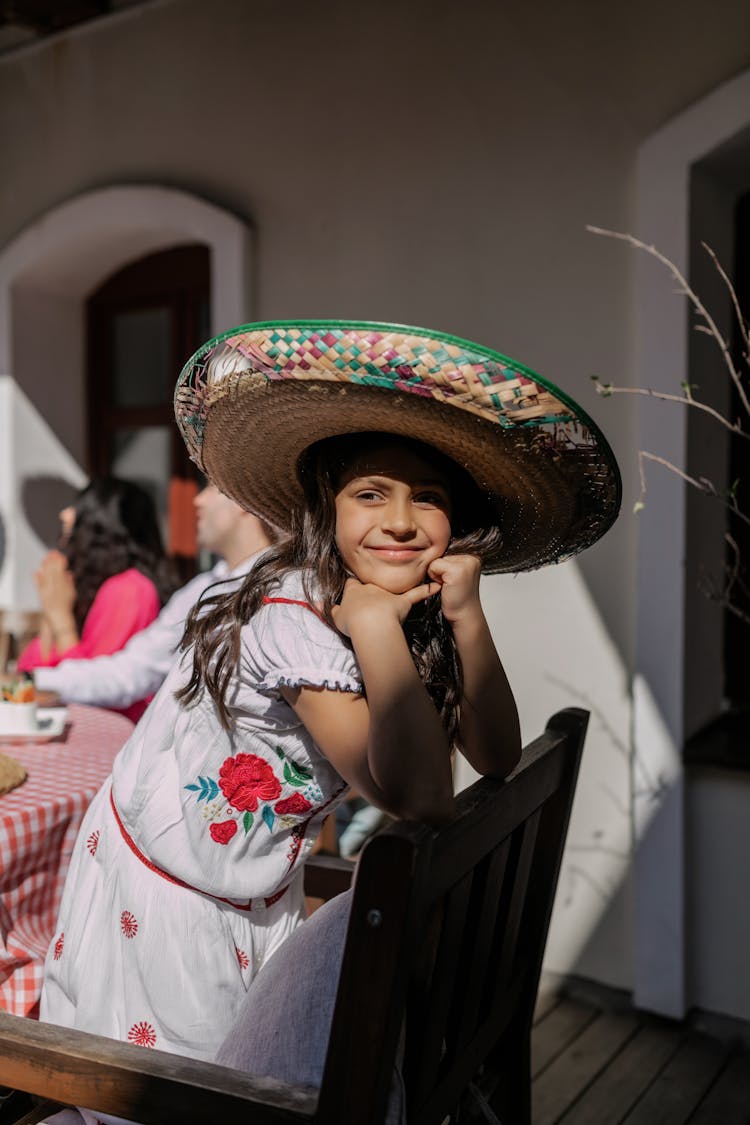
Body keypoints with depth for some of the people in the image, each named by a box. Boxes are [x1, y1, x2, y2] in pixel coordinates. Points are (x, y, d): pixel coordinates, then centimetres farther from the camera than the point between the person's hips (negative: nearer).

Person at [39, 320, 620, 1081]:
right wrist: (375, 622, -39)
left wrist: (467, 617, -25)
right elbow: (420, 798, -39)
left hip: (263, 890, 7)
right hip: (158, 886, -6)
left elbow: (497, 760, -14)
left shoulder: (423, 614, -10)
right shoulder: (292, 618, -33)